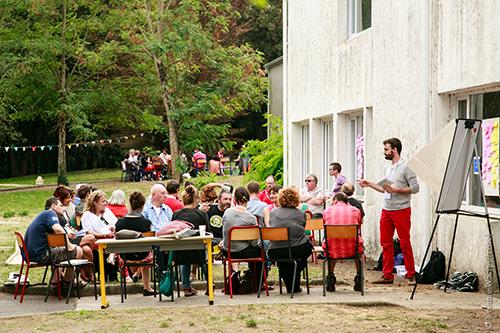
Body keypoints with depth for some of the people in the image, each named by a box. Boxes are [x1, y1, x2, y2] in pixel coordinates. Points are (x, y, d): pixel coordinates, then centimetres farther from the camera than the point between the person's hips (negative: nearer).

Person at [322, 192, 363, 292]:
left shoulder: (327, 211, 9)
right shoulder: (355, 210, 8)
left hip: (332, 250, 0)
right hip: (352, 250, 0)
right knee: (360, 248, 35)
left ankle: (331, 275, 30)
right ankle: (358, 277, 30)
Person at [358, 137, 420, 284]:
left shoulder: (405, 167, -8)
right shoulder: (387, 168, 16)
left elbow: (415, 188, -13)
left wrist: (395, 190, -18)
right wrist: (369, 184, 17)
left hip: (401, 210, -8)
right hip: (386, 210, 8)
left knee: (405, 243, -4)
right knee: (386, 243, 7)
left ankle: (410, 275, 3)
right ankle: (388, 276, 13)